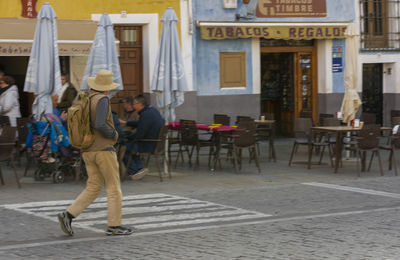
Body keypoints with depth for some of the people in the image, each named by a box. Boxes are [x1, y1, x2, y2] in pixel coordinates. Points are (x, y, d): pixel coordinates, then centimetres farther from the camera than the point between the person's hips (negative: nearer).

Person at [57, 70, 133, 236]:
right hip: (103, 149, -8)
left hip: (87, 151, 8)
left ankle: (68, 215, -4)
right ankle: (114, 226, 3)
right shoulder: (102, 99, -12)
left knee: (93, 188, 10)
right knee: (113, 187, 2)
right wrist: (114, 134, -7)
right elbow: (100, 125, -24)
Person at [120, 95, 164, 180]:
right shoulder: (152, 110, 8)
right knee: (130, 145, 22)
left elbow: (139, 135, -21)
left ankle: (133, 171, 12)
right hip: (156, 143, 10)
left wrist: (127, 137, -4)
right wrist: (125, 123, 27)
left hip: (149, 146, -10)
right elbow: (140, 123, 24)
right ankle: (140, 167, 12)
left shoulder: (145, 115, -23)